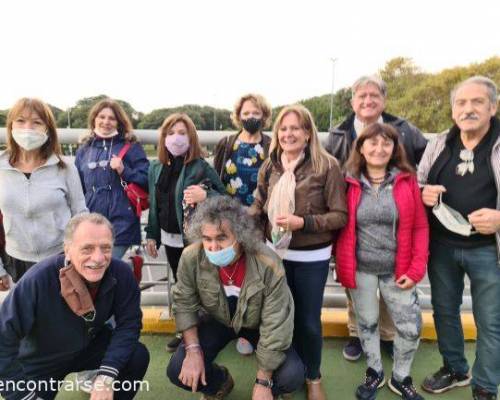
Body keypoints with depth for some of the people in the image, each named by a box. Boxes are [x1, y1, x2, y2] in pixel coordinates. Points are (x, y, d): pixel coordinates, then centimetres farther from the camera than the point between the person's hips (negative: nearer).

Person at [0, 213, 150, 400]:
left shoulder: (121, 273, -26)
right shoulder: (38, 280, -35)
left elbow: (128, 323, -18)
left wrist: (107, 376, -28)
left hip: (91, 345, 2)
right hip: (40, 362, -1)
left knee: (138, 356, -18)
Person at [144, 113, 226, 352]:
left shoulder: (202, 167, -14)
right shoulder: (156, 168, 5)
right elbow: (154, 204, 12)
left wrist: (205, 196, -35)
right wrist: (151, 234, 12)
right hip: (170, 237, 6)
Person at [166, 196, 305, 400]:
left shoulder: (269, 265, -35)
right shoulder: (191, 257, -28)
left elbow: (275, 327, -27)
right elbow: (184, 303, -11)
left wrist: (263, 382, -21)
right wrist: (193, 350, -21)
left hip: (258, 323, -2)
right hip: (218, 320, 2)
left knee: (292, 376, -20)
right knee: (178, 371, -14)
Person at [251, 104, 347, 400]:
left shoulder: (327, 166, -13)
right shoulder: (269, 166, 1)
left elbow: (340, 216, -13)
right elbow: (259, 205, 9)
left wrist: (303, 222, -24)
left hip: (311, 258, -4)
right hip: (276, 252, 4)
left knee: (308, 320, 11)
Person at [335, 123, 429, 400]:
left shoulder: (407, 180, -3)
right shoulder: (349, 183, -4)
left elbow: (420, 227, -2)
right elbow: (341, 227, 0)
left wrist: (416, 269, -7)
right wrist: (342, 266, -4)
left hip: (397, 270, 1)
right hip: (360, 269, 0)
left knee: (411, 328, 7)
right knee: (367, 324, 16)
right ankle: (374, 372, 40)